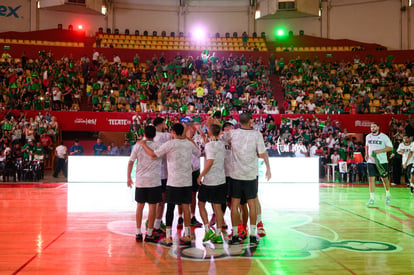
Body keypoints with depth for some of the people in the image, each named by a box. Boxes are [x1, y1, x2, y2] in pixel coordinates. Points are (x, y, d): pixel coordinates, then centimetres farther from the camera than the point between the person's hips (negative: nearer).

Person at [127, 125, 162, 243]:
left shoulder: (137, 146, 0)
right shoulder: (158, 146, -5)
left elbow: (130, 162, 2)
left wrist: (129, 178, 11)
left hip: (140, 181, 2)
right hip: (154, 181, -2)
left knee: (139, 206, 11)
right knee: (152, 207, 4)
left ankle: (138, 233, 15)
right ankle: (149, 234, 7)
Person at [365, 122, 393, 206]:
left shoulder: (384, 136, -6)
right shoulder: (368, 136, 8)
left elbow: (390, 147, -9)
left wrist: (378, 151, -19)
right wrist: (366, 154, 11)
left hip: (382, 161, -3)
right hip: (371, 161, 3)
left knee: (385, 178, 8)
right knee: (371, 179, -6)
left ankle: (388, 195, 31)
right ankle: (372, 198, -1)